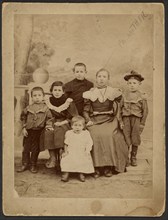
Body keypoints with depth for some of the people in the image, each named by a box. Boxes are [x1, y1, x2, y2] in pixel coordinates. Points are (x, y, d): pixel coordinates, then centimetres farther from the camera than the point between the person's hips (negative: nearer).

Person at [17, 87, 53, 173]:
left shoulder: (45, 108, -3)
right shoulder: (28, 108, 3)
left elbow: (49, 118, 2)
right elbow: (23, 117, 10)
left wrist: (48, 126, -12)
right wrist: (24, 128, 4)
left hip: (38, 131, -2)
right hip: (28, 131, 2)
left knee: (35, 149, 6)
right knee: (26, 148, 7)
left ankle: (33, 165, 19)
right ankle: (25, 164, 20)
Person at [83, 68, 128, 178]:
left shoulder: (114, 92, 12)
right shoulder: (90, 94, 12)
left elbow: (118, 109, 14)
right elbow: (85, 110, 12)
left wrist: (117, 120, 2)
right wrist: (88, 120, -4)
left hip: (109, 120, 0)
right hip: (94, 121, 0)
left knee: (109, 135, -30)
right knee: (95, 135, -29)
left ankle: (109, 166, -17)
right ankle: (96, 167, -20)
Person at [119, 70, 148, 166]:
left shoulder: (142, 96, -1)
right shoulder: (125, 95, 4)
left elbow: (145, 111, 2)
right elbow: (120, 107, 7)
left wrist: (142, 123, -1)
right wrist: (121, 121, 1)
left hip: (137, 119, -1)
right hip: (126, 118, 1)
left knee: (135, 138, 5)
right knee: (126, 138, 2)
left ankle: (133, 157, 21)